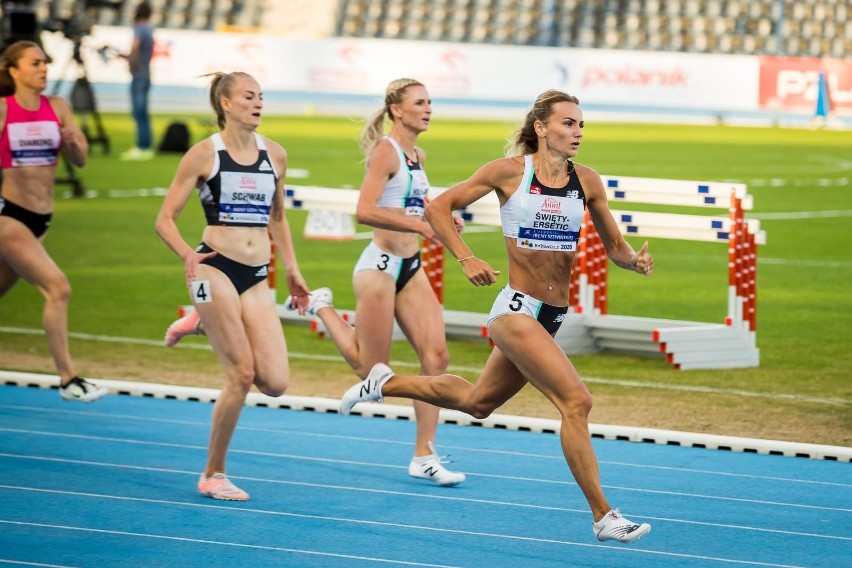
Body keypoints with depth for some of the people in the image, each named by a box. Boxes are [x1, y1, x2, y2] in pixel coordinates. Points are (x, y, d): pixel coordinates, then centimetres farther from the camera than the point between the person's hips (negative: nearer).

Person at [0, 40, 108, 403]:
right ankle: (67, 379, -13)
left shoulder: (57, 108, 5)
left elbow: (80, 160, 3)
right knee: (58, 288, -18)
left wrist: (73, 143, -16)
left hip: (40, 218, 6)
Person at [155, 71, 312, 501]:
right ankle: (213, 475, 5)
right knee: (242, 375, -11)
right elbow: (165, 219, -3)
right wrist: (188, 255, -22)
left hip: (257, 279, 5)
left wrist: (291, 270, 19)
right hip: (216, 270, -5)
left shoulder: (274, 155, 10)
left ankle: (208, 324, 20)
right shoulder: (204, 154, -3)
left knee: (275, 383, -8)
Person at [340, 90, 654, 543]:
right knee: (576, 401, -17)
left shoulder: (587, 182, 3)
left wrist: (635, 261, -13)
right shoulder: (510, 171, -9)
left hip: (552, 316, 7)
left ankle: (386, 384, 45)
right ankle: (603, 517, -12)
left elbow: (614, 246, 10)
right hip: (517, 310, -7)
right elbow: (438, 208, -2)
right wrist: (466, 258, -15)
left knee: (476, 402, 23)